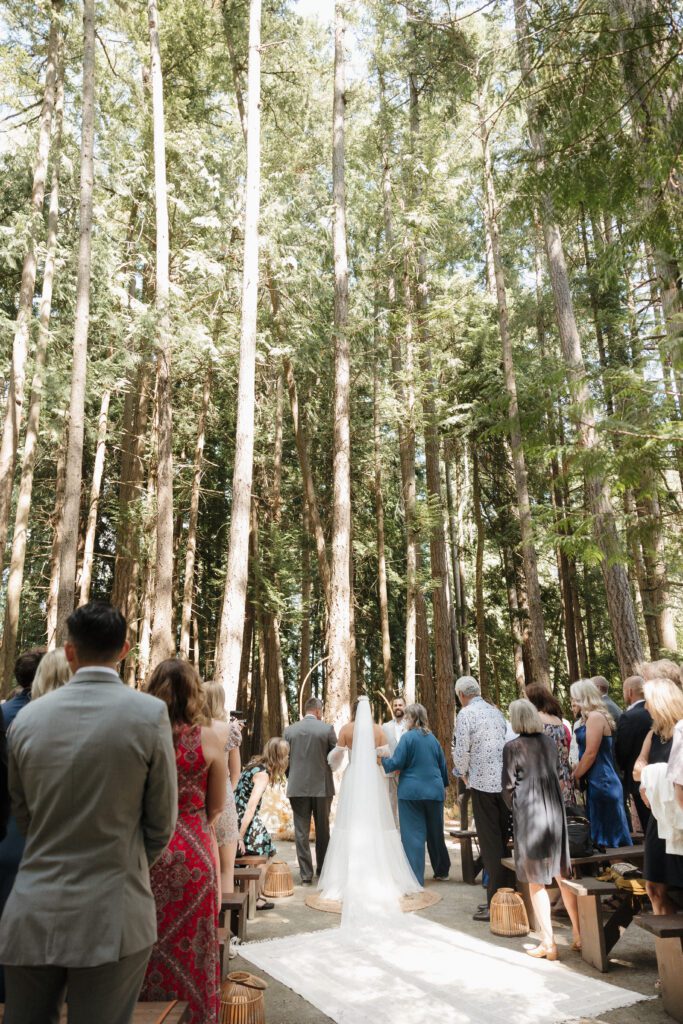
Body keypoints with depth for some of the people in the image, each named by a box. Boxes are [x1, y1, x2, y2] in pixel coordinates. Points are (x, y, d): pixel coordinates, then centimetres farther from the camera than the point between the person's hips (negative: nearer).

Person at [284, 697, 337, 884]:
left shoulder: (289, 730, -1)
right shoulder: (327, 728, -7)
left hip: (297, 786, 1)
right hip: (322, 786, -1)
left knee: (301, 832, 7)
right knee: (323, 830, 15)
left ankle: (306, 874, 9)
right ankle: (322, 869, 26)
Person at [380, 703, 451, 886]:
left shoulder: (407, 737, -11)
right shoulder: (432, 738, 7)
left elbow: (396, 763, -13)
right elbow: (443, 764, 15)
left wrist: (382, 760, 2)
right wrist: (443, 785, 27)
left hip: (411, 792, -5)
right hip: (434, 791, 6)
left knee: (413, 833, 1)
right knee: (435, 832, 18)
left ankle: (416, 877, 1)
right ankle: (441, 871, 32)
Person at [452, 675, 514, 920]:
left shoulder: (465, 714, -9)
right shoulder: (496, 711, 9)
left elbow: (461, 751, -12)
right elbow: (505, 742, 14)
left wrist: (463, 773, 8)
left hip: (483, 782, -6)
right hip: (505, 781, 6)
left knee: (490, 844, 1)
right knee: (504, 840, 15)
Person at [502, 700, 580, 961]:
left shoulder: (513, 747, -12)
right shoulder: (550, 741, 3)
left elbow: (508, 787, -8)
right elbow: (556, 773, 10)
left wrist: (514, 807, 10)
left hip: (529, 814, -5)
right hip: (555, 810, 5)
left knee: (536, 881, 6)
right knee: (562, 875, 17)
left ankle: (548, 944, 11)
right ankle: (579, 935, 23)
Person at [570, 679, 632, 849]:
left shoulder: (595, 716, -14)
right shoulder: (591, 718, 15)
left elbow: (591, 753, -17)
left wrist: (573, 778, -8)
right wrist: (575, 773, 10)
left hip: (601, 783, -9)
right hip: (599, 782, 9)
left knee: (606, 835, -3)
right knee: (605, 834, 11)